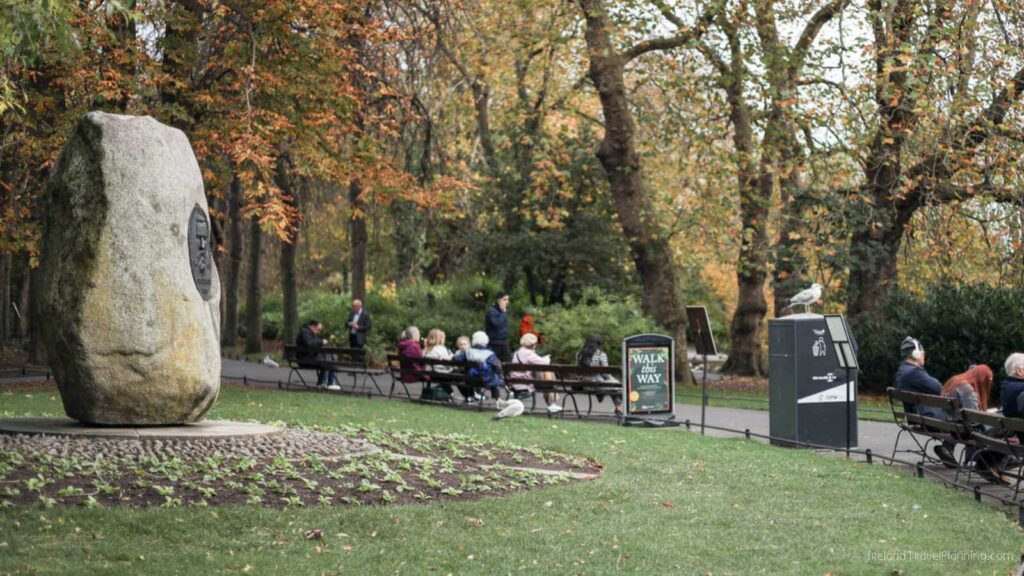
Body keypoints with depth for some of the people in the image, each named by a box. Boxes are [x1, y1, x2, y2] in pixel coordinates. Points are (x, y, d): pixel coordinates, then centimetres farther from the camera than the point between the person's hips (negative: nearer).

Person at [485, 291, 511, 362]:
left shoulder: (504, 310, 12)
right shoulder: (491, 311, -13)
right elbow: (497, 324, -26)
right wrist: (503, 312, -19)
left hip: (504, 343, 7)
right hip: (494, 343, -7)